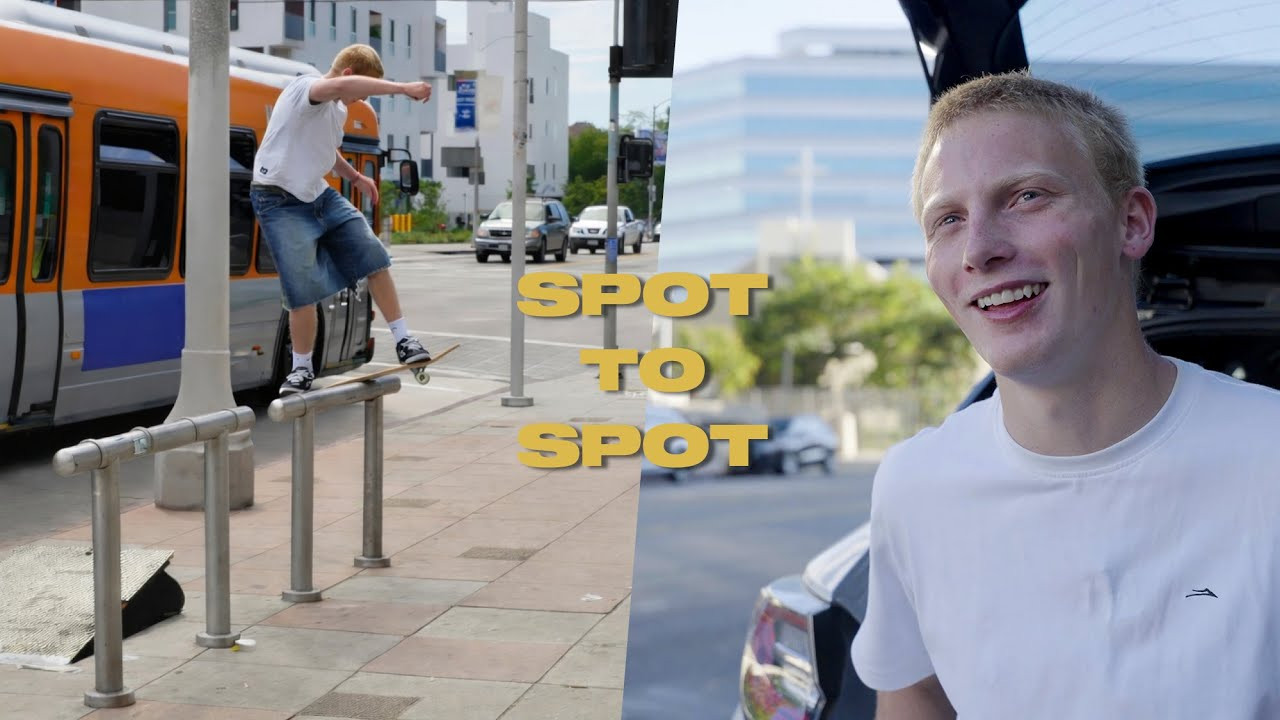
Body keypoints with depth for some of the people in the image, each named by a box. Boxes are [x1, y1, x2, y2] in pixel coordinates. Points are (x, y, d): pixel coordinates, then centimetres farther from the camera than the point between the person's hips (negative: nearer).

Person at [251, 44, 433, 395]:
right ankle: (302, 368, 9)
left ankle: (403, 340, 5)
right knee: (304, 290, -10)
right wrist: (403, 88, -45)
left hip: (318, 195, 8)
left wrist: (355, 176, 23)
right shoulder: (303, 88, -19)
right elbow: (341, 85, -43)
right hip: (280, 201, -8)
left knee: (373, 256, -3)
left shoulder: (338, 109, 11)